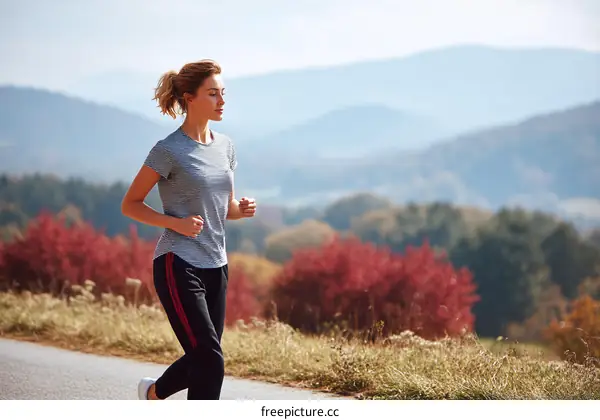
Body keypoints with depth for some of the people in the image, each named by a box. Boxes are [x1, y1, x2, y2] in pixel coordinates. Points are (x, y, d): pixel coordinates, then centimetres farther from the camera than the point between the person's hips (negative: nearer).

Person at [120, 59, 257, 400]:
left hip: (215, 267, 7)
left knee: (202, 360, 12)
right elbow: (130, 204, -5)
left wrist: (242, 209, -4)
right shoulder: (169, 151, -10)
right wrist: (176, 223, -18)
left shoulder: (225, 146, 10)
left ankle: (153, 391, 40)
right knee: (211, 361, -13)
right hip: (178, 266, -7)